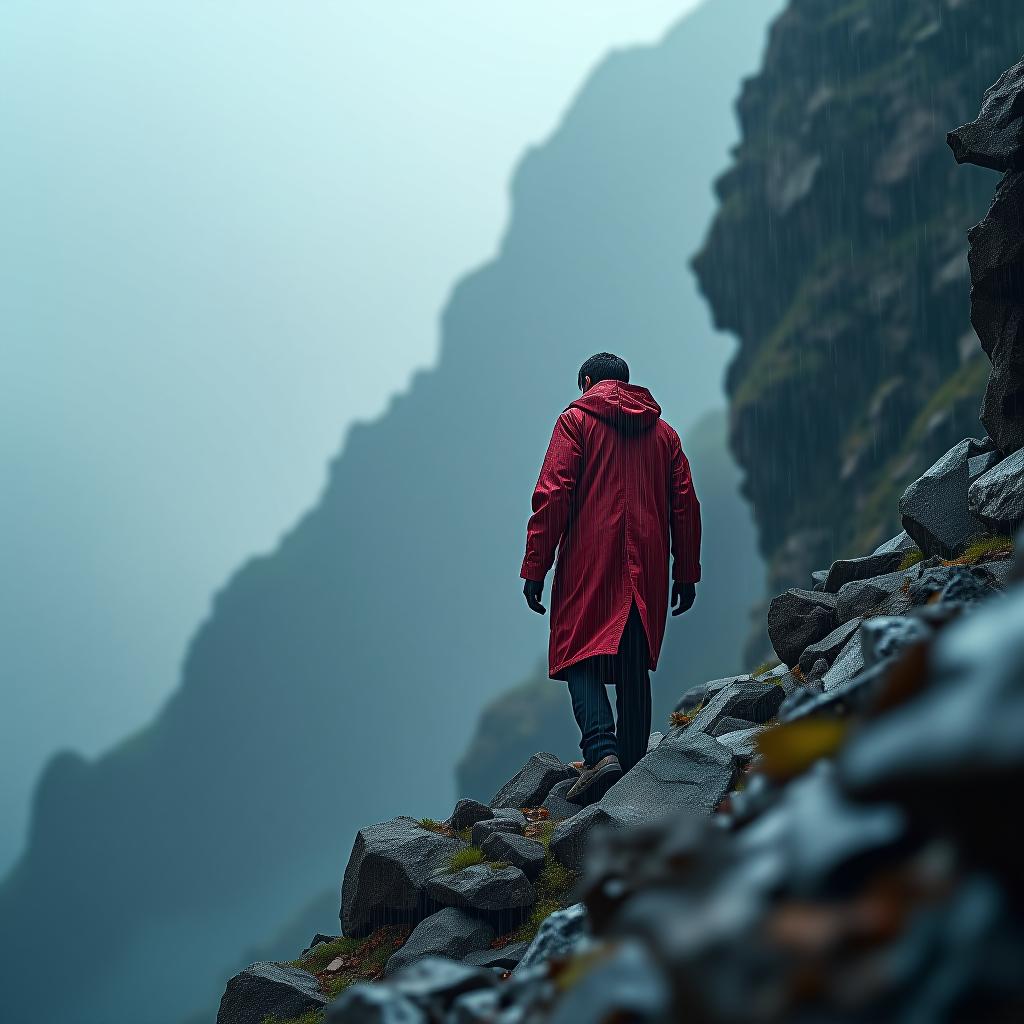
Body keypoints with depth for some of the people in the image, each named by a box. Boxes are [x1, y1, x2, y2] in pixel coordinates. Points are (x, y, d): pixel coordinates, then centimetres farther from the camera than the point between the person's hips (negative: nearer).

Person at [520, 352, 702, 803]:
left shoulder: (576, 420, 2)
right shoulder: (663, 432, 16)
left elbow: (552, 496, -8)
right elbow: (685, 506, 12)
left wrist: (535, 569, -8)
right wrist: (686, 574, 16)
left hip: (589, 565, -4)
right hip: (647, 572, 4)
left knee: (580, 656, -2)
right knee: (634, 667, 10)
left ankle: (601, 751, -23)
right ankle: (632, 767, 9)